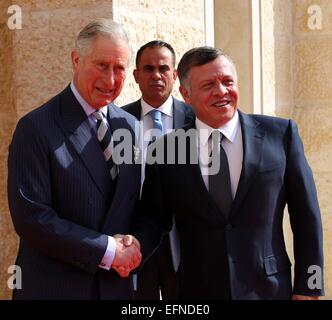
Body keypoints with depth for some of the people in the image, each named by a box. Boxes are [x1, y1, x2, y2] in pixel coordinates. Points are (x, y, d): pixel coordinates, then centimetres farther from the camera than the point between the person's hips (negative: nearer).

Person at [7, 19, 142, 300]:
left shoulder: (131, 126, 4)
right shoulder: (36, 128, -13)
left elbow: (138, 202, 11)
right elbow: (30, 217, -19)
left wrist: (133, 245, -9)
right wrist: (107, 250, -18)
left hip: (118, 284, 5)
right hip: (54, 286, -5)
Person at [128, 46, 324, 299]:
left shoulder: (280, 134, -4)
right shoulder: (166, 151, -1)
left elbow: (306, 217, -2)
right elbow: (153, 220, 3)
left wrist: (308, 288, -3)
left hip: (268, 289, 0)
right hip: (196, 290, 1)